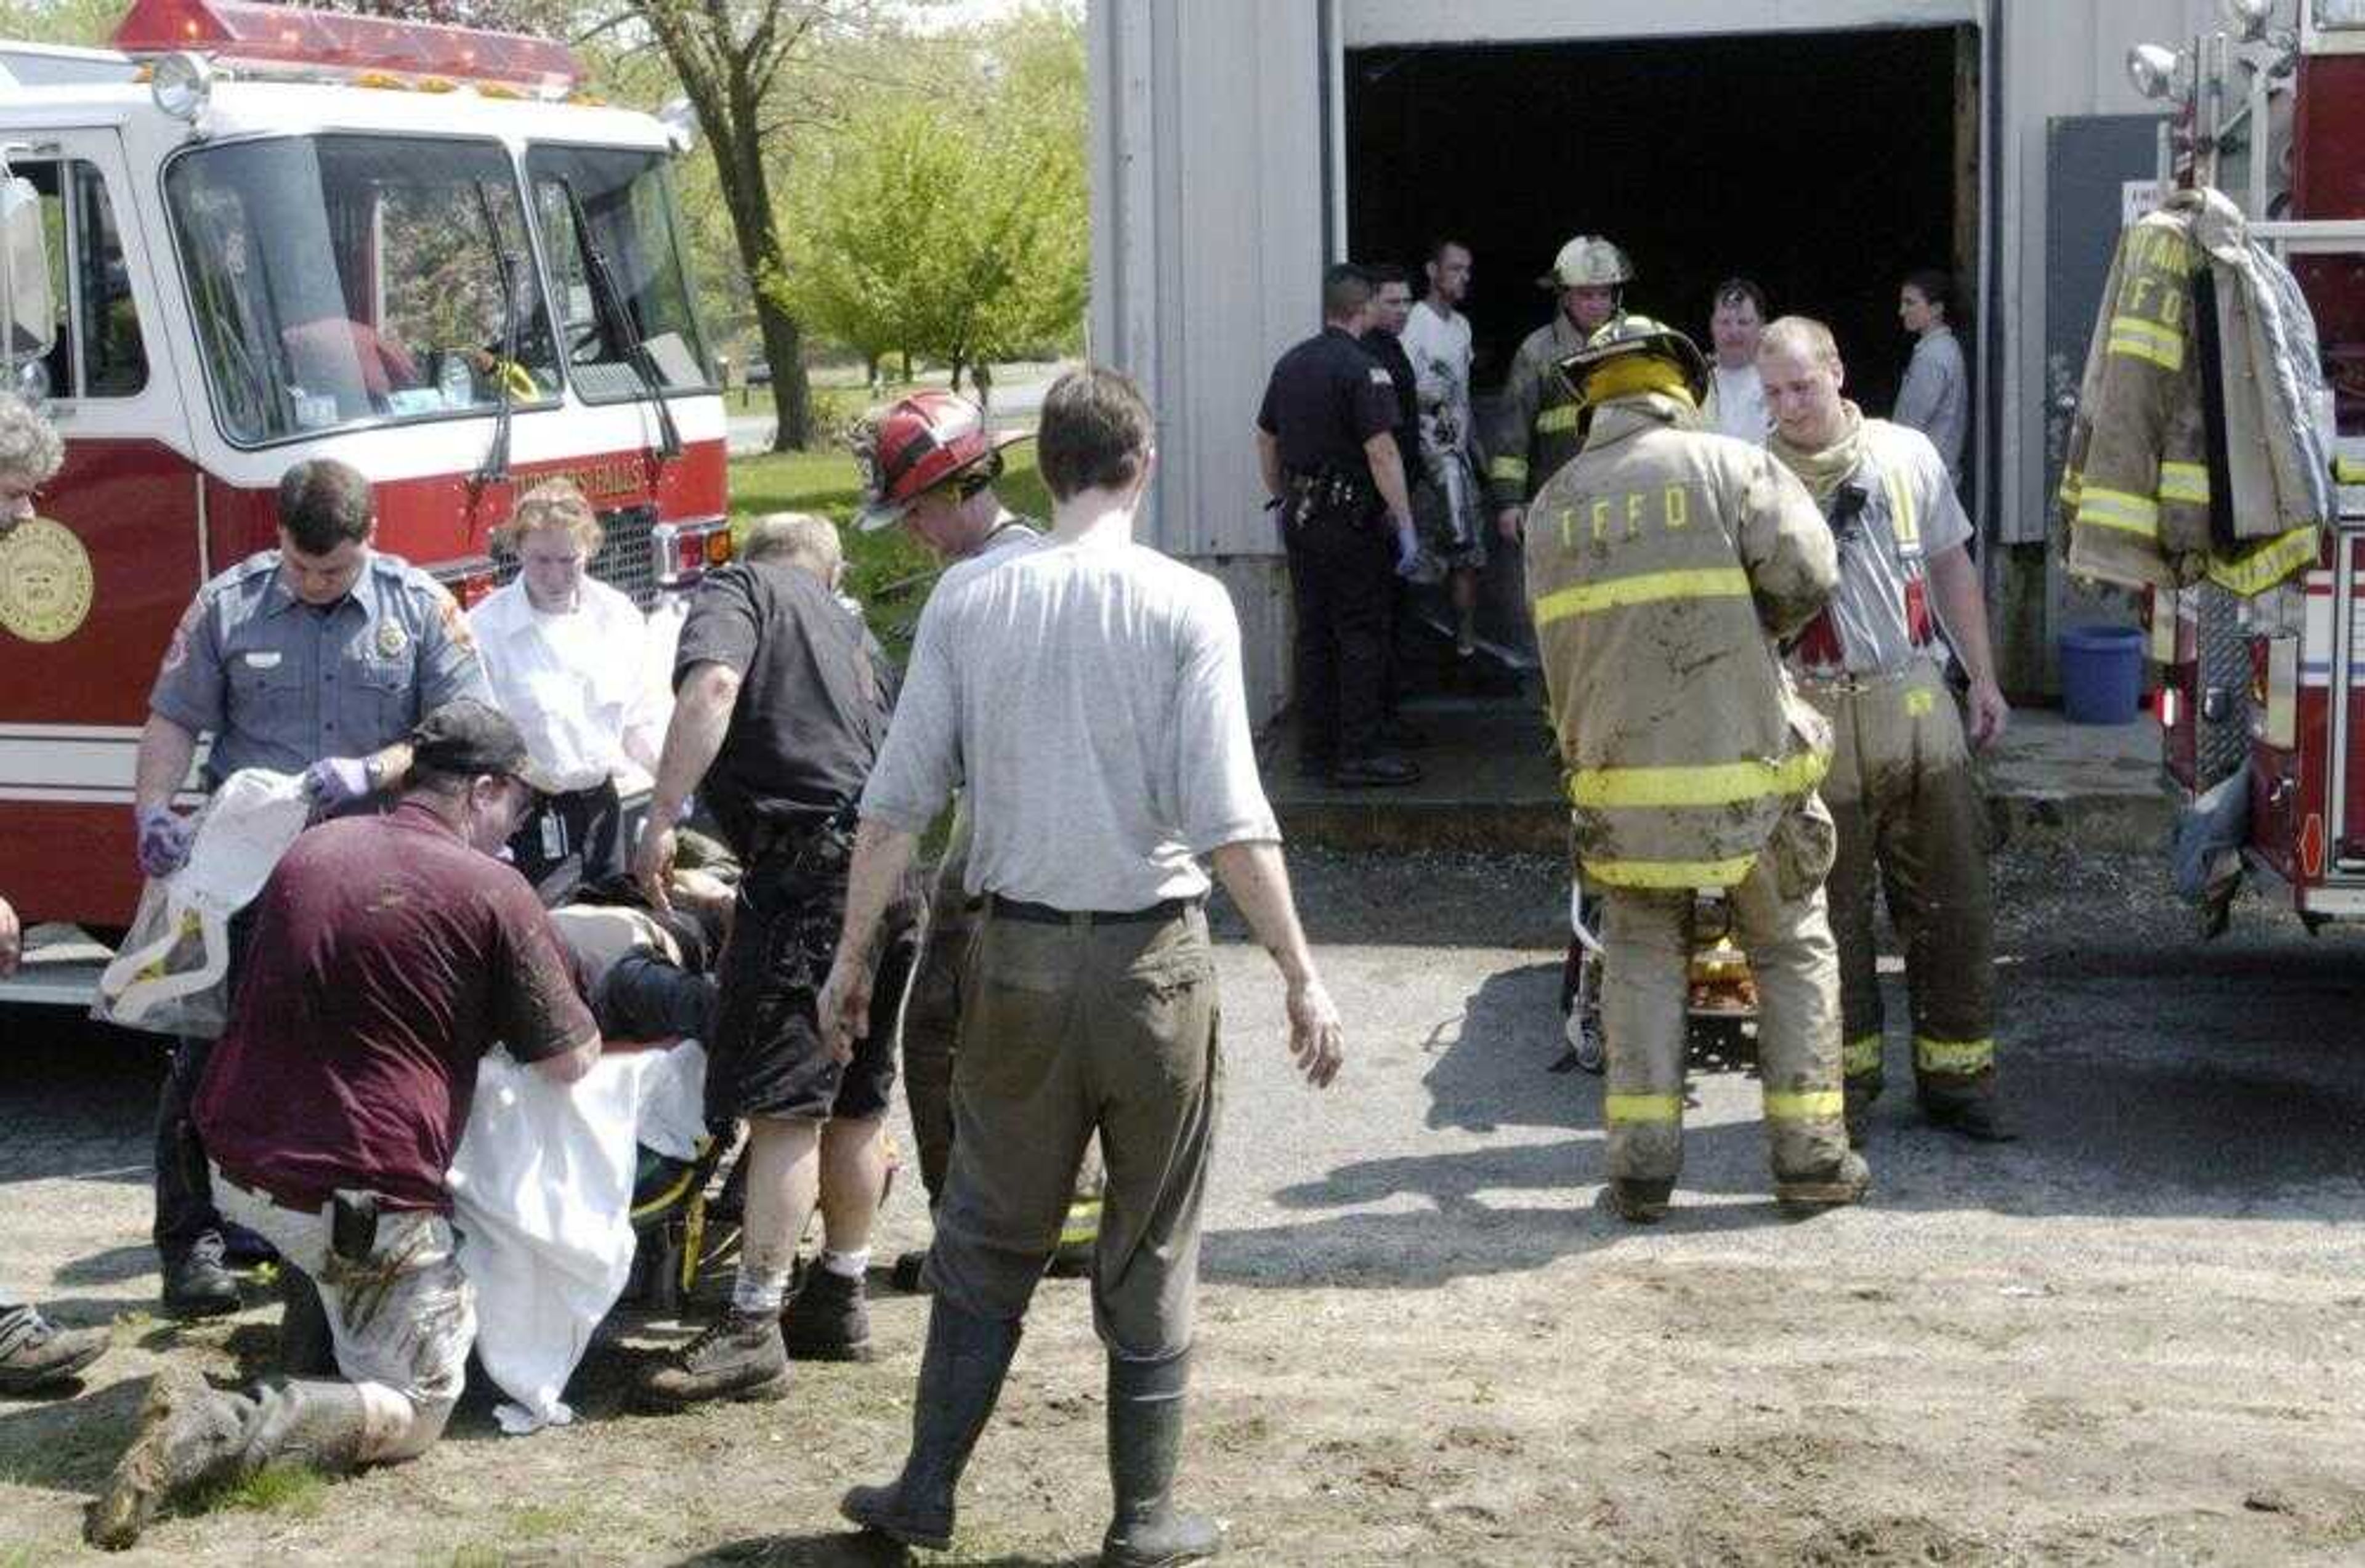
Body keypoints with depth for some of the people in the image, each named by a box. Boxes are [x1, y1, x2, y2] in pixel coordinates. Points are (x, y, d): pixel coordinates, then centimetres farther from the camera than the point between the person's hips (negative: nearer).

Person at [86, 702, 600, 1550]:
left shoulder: (310, 849, 7)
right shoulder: (492, 892, -12)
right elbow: (569, 1061, -4)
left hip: (237, 1165, 7)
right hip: (361, 1197, -7)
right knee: (414, 1410, 4)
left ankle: (316, 1315, 29)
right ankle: (227, 1428, -19)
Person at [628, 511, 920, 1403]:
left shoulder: (738, 588, 7)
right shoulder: (852, 635, 29)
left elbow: (713, 683, -15)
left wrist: (661, 818, -18)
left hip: (812, 861, -8)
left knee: (782, 1103, -9)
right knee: (857, 1101, 15)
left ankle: (752, 1331, -10)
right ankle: (840, 1302, 24)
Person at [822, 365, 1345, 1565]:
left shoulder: (967, 604, 0)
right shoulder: (1186, 606, -8)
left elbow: (896, 803, 1)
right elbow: (1230, 819, -13)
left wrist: (853, 957, 10)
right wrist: (1301, 974, -7)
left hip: (1019, 956, 2)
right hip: (1152, 957, -2)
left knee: (989, 1236, 15)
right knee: (1151, 1253, 9)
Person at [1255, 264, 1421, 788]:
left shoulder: (1290, 364, 9)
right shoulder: (1362, 370, -14)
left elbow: (1266, 440, 17)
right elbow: (1382, 453, -19)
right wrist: (1405, 524, -16)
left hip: (1300, 516, 7)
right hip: (1350, 520, -7)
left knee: (1313, 635, 12)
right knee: (1362, 636, -1)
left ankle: (1315, 751, 15)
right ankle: (1359, 754, -2)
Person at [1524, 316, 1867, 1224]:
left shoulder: (1553, 506, 10)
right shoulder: (1726, 466, -3)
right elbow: (1803, 572, -13)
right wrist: (1745, 633, 5)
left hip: (1622, 781, 3)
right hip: (1747, 769, -2)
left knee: (1641, 959, 15)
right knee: (1794, 952, 13)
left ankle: (1642, 1167, 8)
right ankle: (1810, 1157, 14)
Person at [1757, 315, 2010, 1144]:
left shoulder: (1907, 455, 5)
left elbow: (1951, 567, 14)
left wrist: (1982, 676, 13)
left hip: (1916, 703, 2)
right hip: (1816, 718, -2)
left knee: (1950, 903, 5)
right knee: (1832, 912, 5)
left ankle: (1956, 1077, 16)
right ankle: (1848, 1083, 17)